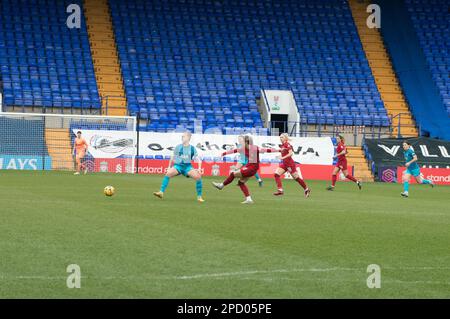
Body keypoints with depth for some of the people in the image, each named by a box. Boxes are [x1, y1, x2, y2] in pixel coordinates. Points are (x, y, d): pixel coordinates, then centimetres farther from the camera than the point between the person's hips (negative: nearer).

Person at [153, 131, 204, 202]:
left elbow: (197, 159, 3)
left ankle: (199, 196, -7)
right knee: (168, 173, -31)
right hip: (178, 165, 0)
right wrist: (169, 167, 15)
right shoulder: (178, 147, 5)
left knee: (198, 176, -23)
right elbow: (173, 158, 17)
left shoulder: (192, 148, 3)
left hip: (187, 166, 0)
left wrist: (199, 168, -11)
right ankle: (161, 192, -30)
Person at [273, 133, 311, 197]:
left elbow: (291, 153, -24)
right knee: (276, 174, -8)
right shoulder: (282, 145, 11)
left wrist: (283, 157, -29)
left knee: (296, 178, 1)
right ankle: (280, 190, -12)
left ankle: (306, 189, 17)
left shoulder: (287, 144, -14)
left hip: (290, 163, -9)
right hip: (284, 163, 9)